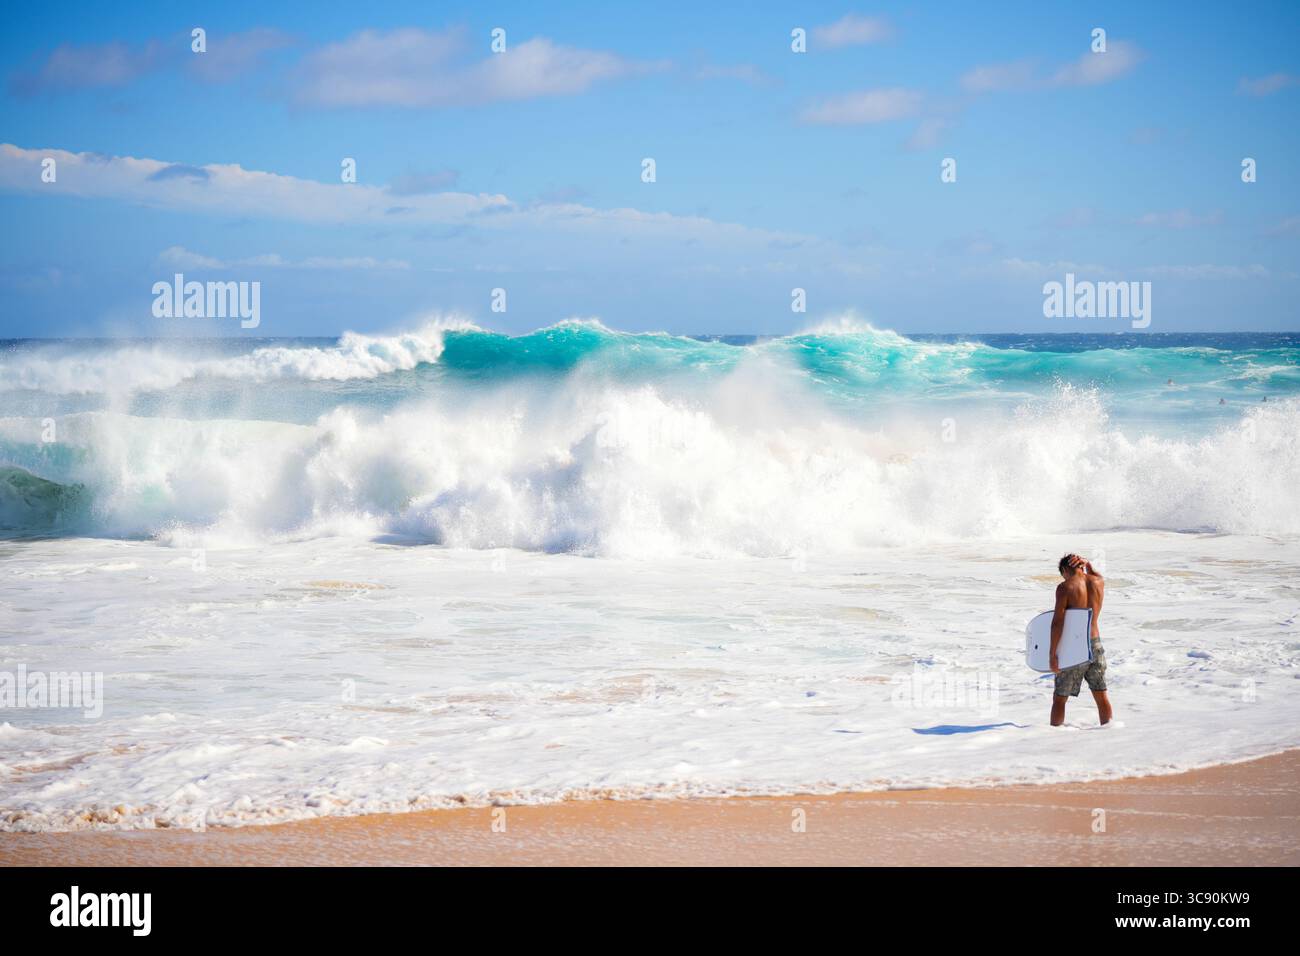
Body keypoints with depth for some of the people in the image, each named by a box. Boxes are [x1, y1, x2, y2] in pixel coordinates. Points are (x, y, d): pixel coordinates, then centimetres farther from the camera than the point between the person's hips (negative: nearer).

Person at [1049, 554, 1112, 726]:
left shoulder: (1065, 587, -12)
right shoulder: (1098, 582, 3)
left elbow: (1057, 622, -17)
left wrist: (1052, 654, -14)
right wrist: (1088, 565, 12)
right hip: (1095, 644, 5)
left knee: (1059, 698, 5)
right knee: (1101, 697, 14)